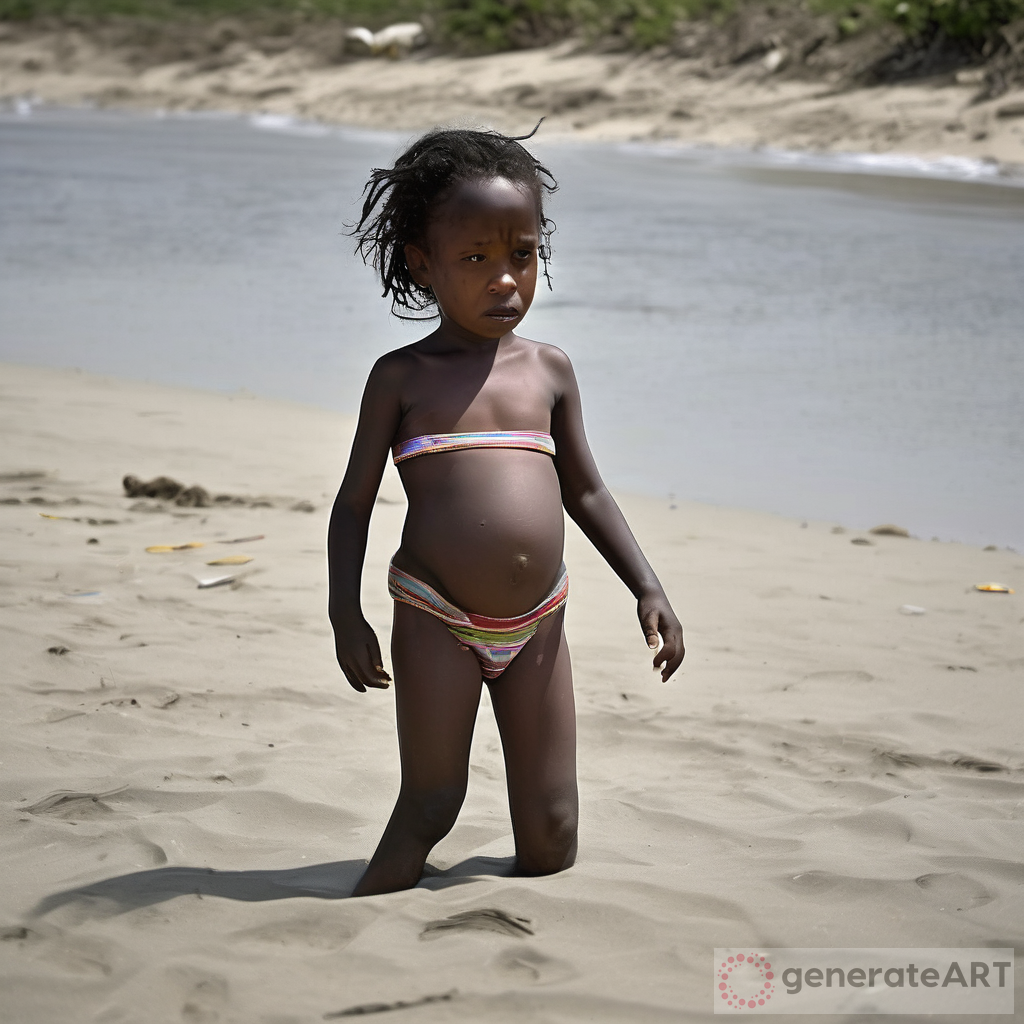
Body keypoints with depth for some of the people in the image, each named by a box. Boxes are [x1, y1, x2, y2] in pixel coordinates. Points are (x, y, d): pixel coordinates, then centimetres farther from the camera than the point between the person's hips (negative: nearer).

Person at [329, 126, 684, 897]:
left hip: (537, 626, 4)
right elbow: (355, 502, 2)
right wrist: (345, 615, -9)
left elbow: (587, 493, 16)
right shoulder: (402, 377, -1)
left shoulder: (549, 370, 9)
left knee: (551, 831, 5)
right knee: (429, 809, -3)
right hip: (438, 620, -3)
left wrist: (648, 588, 7)